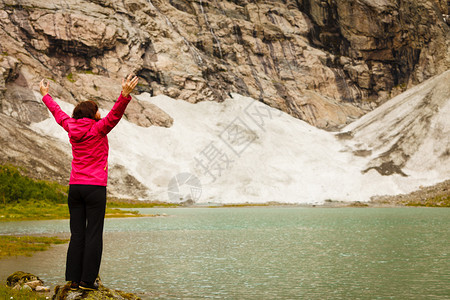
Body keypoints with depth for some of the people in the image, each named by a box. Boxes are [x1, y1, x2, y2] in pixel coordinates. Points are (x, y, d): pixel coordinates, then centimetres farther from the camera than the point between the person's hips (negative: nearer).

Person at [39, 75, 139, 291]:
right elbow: (114, 115, -22)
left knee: (77, 234, 8)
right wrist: (125, 95, -34)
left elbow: (58, 113, 25)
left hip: (74, 187, 6)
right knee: (93, 234, -1)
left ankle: (74, 279, 9)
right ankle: (87, 280, -1)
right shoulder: (98, 129, -6)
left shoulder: (72, 128, 8)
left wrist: (46, 95, 41)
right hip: (95, 187, -6)